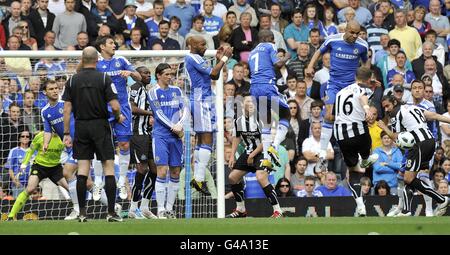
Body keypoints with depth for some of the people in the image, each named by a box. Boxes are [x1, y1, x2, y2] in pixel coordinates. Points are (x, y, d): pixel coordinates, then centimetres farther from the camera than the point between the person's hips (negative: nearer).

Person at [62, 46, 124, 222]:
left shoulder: (72, 80, 2)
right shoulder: (104, 78, -6)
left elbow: (67, 109, 0)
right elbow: (115, 106, -12)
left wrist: (66, 134, 5)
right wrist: (118, 117, 10)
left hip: (81, 127, 3)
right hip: (100, 125, -3)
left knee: (82, 170, 4)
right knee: (109, 168, 2)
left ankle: (82, 213, 2)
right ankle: (111, 212, -2)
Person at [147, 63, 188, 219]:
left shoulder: (176, 91, 14)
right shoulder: (154, 92, 0)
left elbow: (184, 109, 7)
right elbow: (159, 113, -8)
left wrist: (180, 124, -12)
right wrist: (174, 127, -16)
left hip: (176, 136, 5)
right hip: (161, 135, -5)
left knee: (175, 173, 4)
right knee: (162, 171, -12)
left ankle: (169, 208, 11)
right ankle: (161, 209, -10)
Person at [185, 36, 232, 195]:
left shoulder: (194, 58, 20)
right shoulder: (194, 58, -12)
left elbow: (214, 76, 20)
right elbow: (213, 73, -18)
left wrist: (219, 59, 10)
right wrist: (224, 58, -9)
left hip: (202, 102, 11)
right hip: (201, 102, -11)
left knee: (201, 141, 12)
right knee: (207, 141, -13)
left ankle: (197, 178, 12)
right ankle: (200, 179, -17)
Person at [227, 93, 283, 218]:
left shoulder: (260, 119, -19)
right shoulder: (239, 121, 1)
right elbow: (236, 138, 16)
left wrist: (252, 155, -14)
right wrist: (232, 156, 10)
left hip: (263, 152, -8)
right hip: (248, 153, 8)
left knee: (261, 178, -28)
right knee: (233, 177, 9)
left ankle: (278, 210, -24)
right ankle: (240, 209, 25)